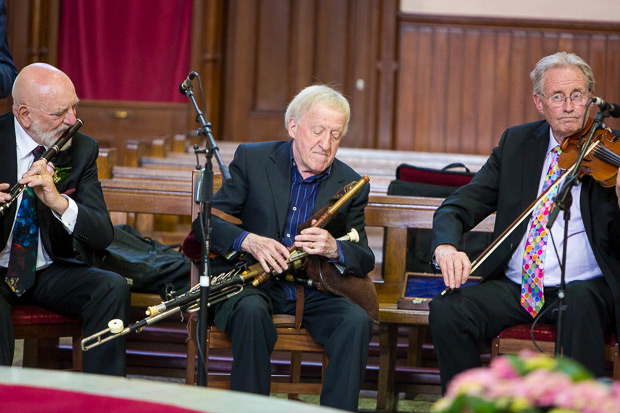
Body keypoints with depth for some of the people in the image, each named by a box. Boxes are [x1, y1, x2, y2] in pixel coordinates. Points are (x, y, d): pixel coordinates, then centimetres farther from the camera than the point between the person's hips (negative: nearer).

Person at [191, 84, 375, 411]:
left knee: (357, 322, -27)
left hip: (314, 289, 2)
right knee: (251, 312, -35)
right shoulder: (251, 159, 1)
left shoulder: (351, 185, 5)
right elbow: (204, 222, -2)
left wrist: (334, 249, -20)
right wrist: (247, 240, -24)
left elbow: (366, 261, 4)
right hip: (254, 283, -2)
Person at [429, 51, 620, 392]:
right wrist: (446, 246, -18)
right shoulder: (516, 143, 10)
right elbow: (459, 206, 5)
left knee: (579, 301, -37)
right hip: (514, 286, 3)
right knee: (446, 310, -22)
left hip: (585, 288, -3)